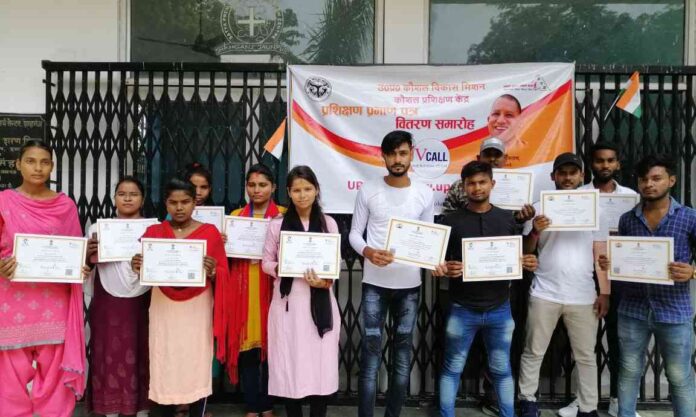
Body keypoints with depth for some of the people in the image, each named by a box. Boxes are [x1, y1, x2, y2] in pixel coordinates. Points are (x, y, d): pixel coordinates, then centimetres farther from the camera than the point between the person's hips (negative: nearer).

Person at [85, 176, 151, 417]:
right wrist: (89, 257, -13)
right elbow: (86, 265, 9)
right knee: (110, 357, 3)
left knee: (141, 357, 4)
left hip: (142, 302, -1)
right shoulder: (98, 228, 6)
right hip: (108, 303, 1)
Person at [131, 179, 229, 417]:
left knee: (197, 367, 1)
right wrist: (137, 267, -15)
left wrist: (212, 272, -19)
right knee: (165, 366, 4)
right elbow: (144, 270, 7)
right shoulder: (153, 232, 6)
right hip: (164, 308, 2)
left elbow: (223, 273, 2)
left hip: (197, 309, -1)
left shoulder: (210, 232, 1)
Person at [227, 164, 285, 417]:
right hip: (243, 288, 2)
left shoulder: (283, 216, 4)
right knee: (246, 345, 3)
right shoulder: (236, 216, 12)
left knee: (271, 345, 2)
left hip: (271, 287, -2)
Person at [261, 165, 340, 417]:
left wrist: (325, 281, -14)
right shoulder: (277, 225, 2)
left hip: (319, 301, 1)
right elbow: (266, 262, 6)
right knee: (289, 362, 3)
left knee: (320, 362, 2)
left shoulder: (328, 223, 4)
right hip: (288, 301, 0)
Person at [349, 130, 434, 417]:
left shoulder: (424, 193, 2)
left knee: (403, 355, 12)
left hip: (409, 285, 2)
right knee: (370, 354, -1)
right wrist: (368, 252, -20)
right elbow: (355, 233, 1)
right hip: (374, 284, -2)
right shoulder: (368, 190, -2)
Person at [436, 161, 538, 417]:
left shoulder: (507, 219, 4)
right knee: (452, 368, 9)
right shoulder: (452, 221, -3)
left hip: (499, 309, 2)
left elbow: (518, 258, 11)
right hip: (462, 309, -2)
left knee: (502, 369, 16)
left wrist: (529, 263, -10)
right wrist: (447, 270, -22)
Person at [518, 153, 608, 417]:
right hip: (544, 293, -1)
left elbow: (600, 254, 7)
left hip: (583, 296, 1)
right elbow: (525, 251, 4)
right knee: (533, 352, 7)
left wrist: (604, 292, 2)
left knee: (586, 356, 11)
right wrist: (534, 231, -16)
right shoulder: (539, 207, 3)